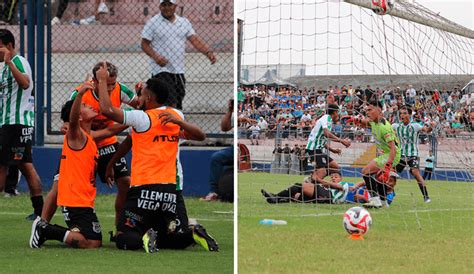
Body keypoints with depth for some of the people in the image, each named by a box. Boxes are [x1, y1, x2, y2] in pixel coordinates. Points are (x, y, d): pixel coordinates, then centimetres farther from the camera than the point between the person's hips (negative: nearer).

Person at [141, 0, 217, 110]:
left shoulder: (184, 22, 12)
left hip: (179, 71, 6)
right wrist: (156, 57, -20)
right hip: (161, 69, -6)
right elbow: (144, 44, -2)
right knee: (171, 105, -20)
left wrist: (208, 52, -11)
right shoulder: (153, 23, -2)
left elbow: (195, 40, 6)